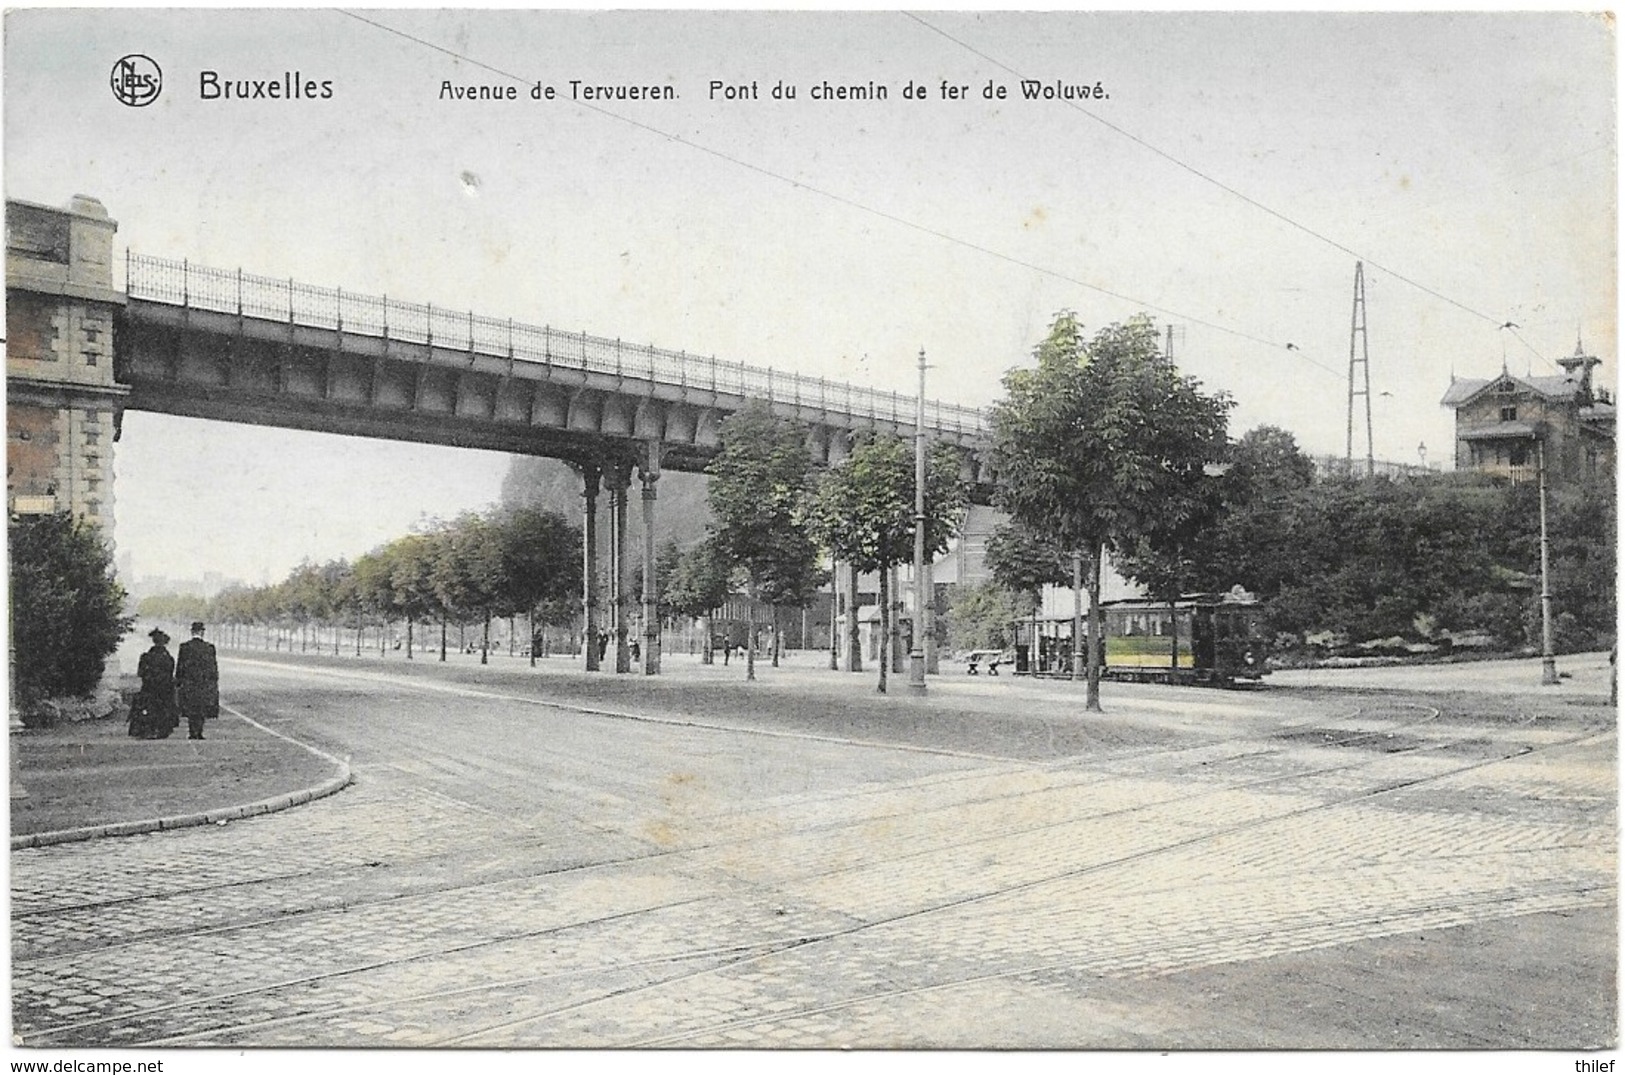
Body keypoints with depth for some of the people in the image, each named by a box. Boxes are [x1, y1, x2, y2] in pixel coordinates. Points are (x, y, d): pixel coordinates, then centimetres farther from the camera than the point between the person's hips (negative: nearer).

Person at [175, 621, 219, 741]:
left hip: (188, 684, 0)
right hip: (205, 684, 0)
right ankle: (199, 733, 9)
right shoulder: (209, 647, -3)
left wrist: (178, 682, 7)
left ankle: (192, 733, 2)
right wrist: (214, 683, 8)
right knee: (202, 709, 10)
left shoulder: (184, 646, -4)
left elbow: (180, 666, 0)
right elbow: (213, 667, 0)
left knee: (191, 710, 6)